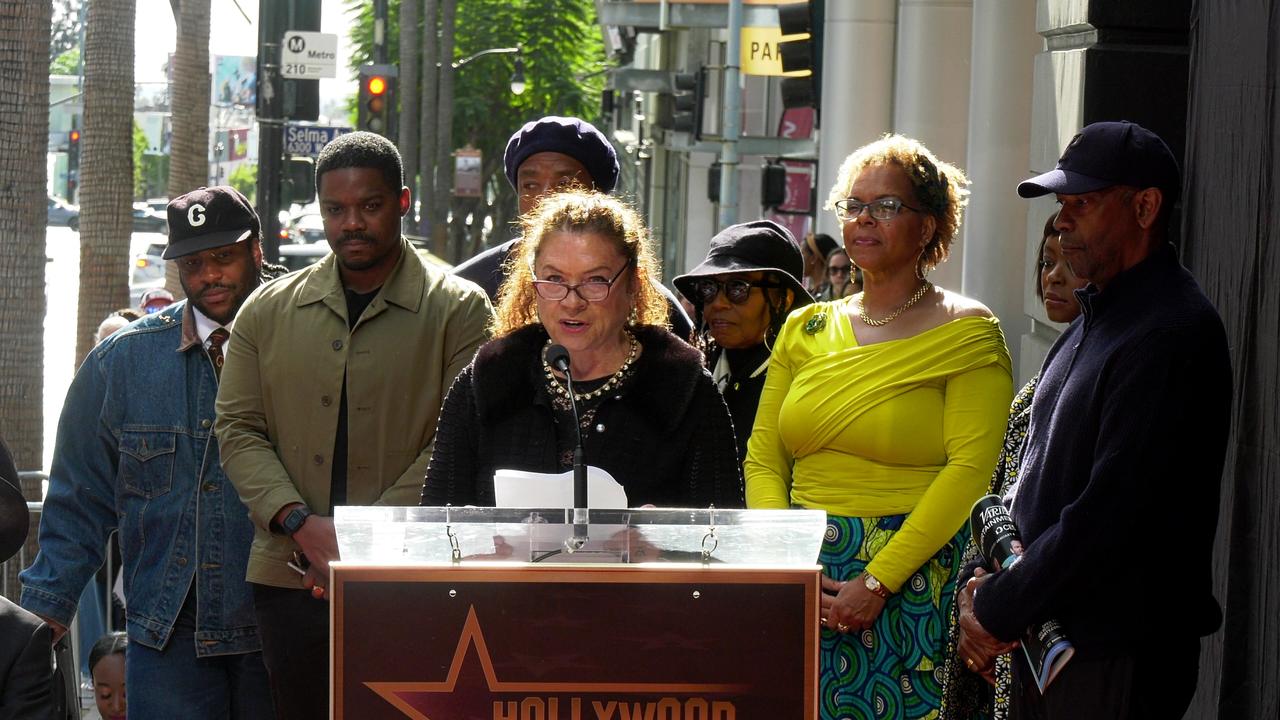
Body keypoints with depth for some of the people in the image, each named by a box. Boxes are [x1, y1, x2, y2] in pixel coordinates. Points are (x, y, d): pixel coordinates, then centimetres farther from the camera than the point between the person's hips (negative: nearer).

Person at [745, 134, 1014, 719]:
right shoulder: (806, 330, 13)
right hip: (804, 569, 4)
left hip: (915, 580, -4)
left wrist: (877, 581, -18)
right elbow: (764, 457, 11)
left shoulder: (967, 333, -2)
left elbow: (970, 469, -12)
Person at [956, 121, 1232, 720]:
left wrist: (1000, 609, -15)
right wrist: (994, 586, 5)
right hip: (1048, 636, 9)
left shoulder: (1170, 334, -17)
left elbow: (1112, 512, -22)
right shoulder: (1095, 320, 15)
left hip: (1119, 653, -9)